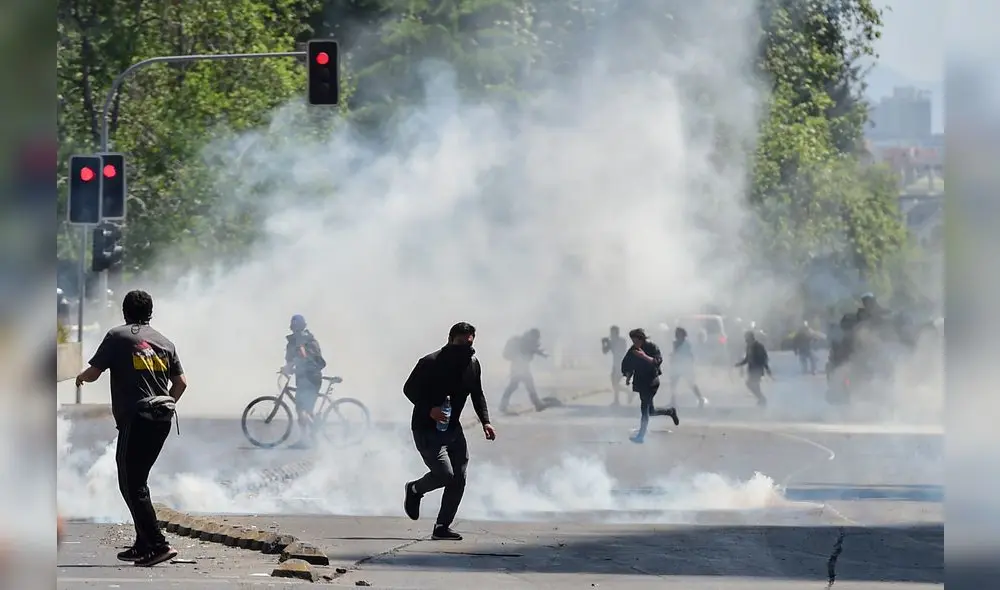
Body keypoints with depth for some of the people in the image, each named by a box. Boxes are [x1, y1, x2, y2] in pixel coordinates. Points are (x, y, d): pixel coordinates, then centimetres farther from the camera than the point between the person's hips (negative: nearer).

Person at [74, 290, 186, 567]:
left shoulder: (117, 336, -1)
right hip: (162, 421, 7)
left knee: (131, 484, -4)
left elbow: (93, 372, -2)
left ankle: (158, 545, -14)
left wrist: (80, 378, 20)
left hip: (135, 419, -7)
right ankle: (143, 545, 18)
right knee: (137, 480, 18)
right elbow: (181, 382, 14)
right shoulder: (164, 341, 15)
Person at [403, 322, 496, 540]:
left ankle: (442, 527, 9)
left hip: (453, 429, 7)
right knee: (444, 474, -19)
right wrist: (429, 410, -25)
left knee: (459, 479, -1)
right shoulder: (430, 363, -17)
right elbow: (409, 389, -11)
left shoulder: (473, 364, 2)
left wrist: (485, 421, 2)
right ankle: (415, 490, 13)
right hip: (426, 430, -7)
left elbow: (477, 395, 15)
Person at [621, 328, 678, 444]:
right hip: (640, 382, 7)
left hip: (651, 383, -7)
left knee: (644, 409, -12)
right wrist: (628, 376, 0)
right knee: (650, 411, 11)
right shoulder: (633, 350, 5)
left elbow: (658, 361, -27)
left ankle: (641, 436, -10)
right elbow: (626, 364, 14)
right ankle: (670, 411, 36)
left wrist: (644, 356, -38)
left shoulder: (652, 348, -12)